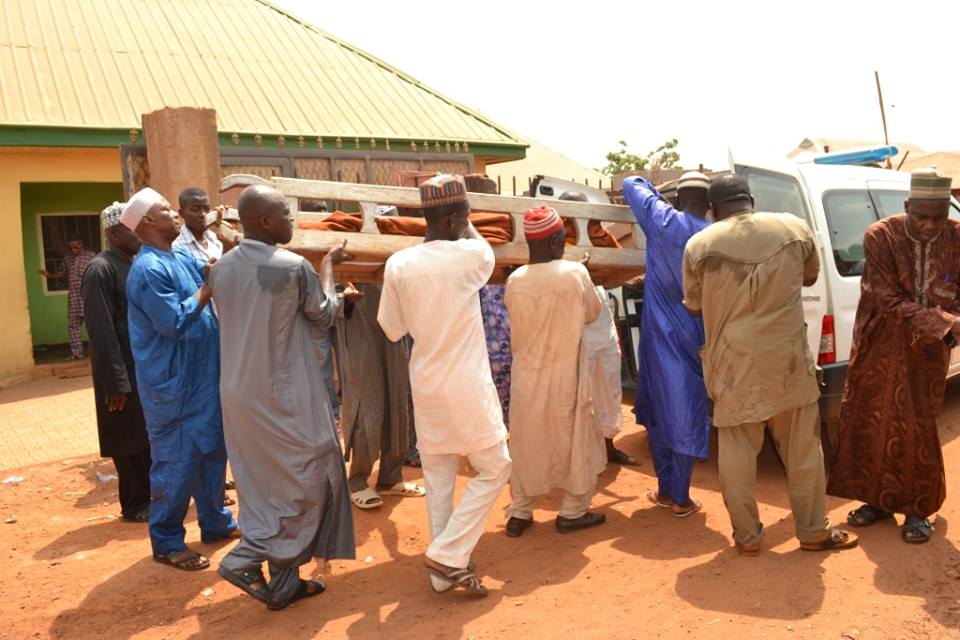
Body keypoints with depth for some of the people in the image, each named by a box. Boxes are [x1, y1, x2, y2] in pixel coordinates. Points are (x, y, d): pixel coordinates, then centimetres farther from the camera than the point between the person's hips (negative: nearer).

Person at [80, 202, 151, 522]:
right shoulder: (100, 270, -15)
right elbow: (101, 331, -18)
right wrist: (116, 382, -20)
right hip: (125, 372, -7)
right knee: (131, 441, 5)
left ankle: (152, 495, 28)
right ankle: (135, 504, 20)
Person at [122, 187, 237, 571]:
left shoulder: (181, 259, 10)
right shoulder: (149, 269, -19)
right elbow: (175, 323, -23)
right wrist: (208, 288, -17)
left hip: (202, 379, 9)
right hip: (174, 385, -9)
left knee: (212, 453, 18)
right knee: (177, 463, 0)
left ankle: (216, 522, 33)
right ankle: (166, 542, 14)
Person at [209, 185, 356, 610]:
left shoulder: (221, 269, 2)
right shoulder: (295, 267, -16)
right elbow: (323, 319, 0)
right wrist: (327, 266, 12)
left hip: (238, 395, 7)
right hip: (284, 396, -7)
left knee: (267, 487, 15)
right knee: (308, 482, 10)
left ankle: (283, 583, 23)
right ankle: (244, 558, 4)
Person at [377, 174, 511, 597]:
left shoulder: (398, 264, -2)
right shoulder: (469, 255, -12)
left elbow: (392, 330, 7)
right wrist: (467, 227, 24)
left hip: (426, 386, 5)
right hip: (466, 386, -5)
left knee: (438, 478, 14)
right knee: (494, 468, 10)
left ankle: (444, 572, 21)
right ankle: (448, 555, 4)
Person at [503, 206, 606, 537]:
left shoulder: (514, 280, -6)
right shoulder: (575, 273, -13)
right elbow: (592, 313, 1)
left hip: (527, 377, 3)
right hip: (564, 377, -3)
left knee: (526, 444, 15)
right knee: (574, 441, 13)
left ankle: (519, 513, 21)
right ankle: (573, 512, 22)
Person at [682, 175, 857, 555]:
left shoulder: (699, 245, -6)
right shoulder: (795, 228, -1)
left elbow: (694, 307, 6)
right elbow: (810, 277, 17)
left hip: (733, 366, -1)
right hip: (788, 359, 1)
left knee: (737, 452, 10)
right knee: (802, 449, 14)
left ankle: (747, 537, 19)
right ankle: (813, 531, 26)